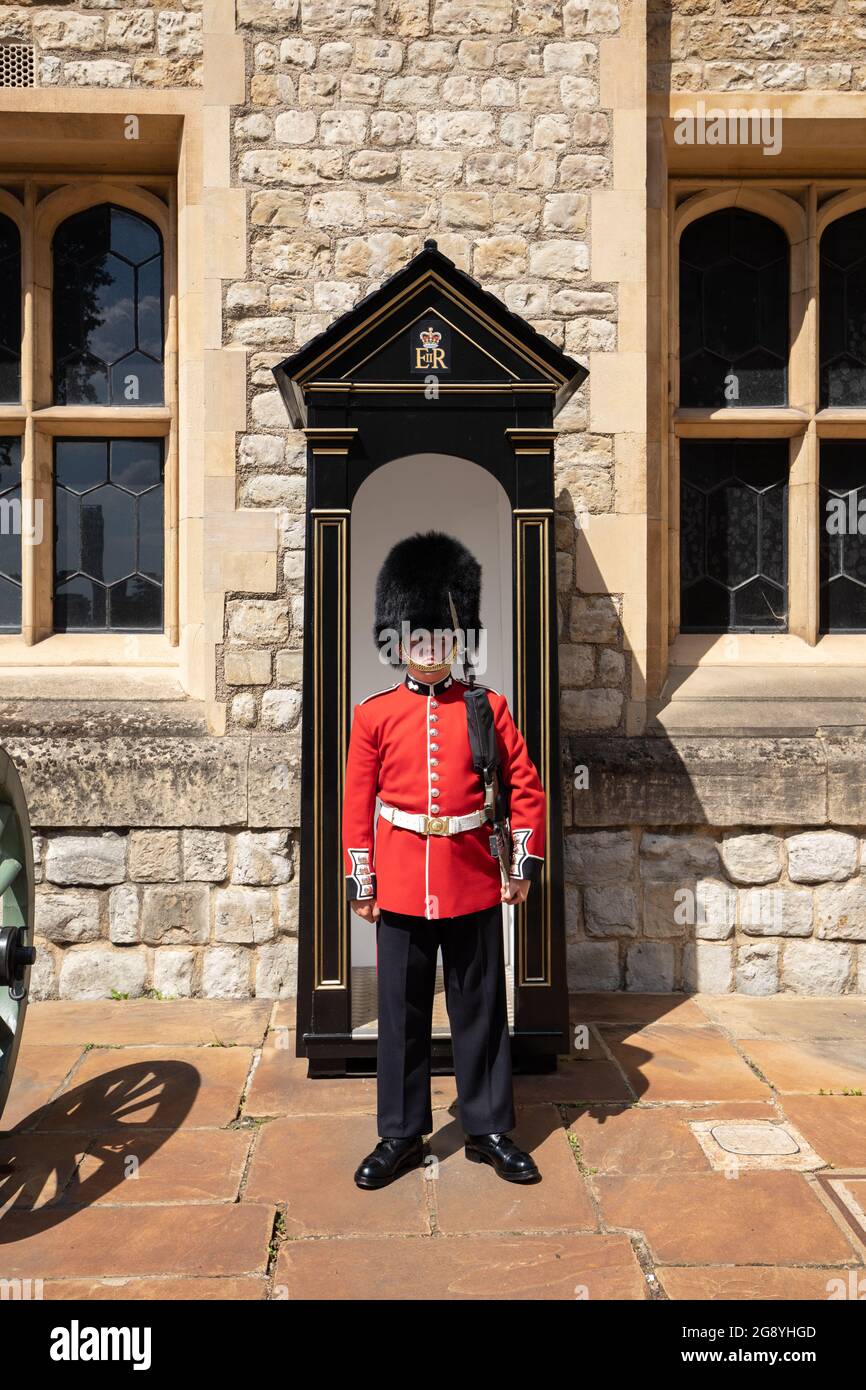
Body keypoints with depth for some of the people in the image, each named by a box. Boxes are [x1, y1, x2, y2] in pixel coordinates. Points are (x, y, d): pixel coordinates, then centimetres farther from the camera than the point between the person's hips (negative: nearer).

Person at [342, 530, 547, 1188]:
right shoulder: (374, 714, 1)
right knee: (401, 1010, 9)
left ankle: (491, 1129, 26)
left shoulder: (489, 708, 1)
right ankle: (402, 1133, 25)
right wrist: (360, 882, 2)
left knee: (482, 1007, 10)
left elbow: (527, 788, 4)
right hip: (401, 883, 0)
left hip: (474, 881, 0)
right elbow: (357, 804, 4)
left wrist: (524, 863, 0)